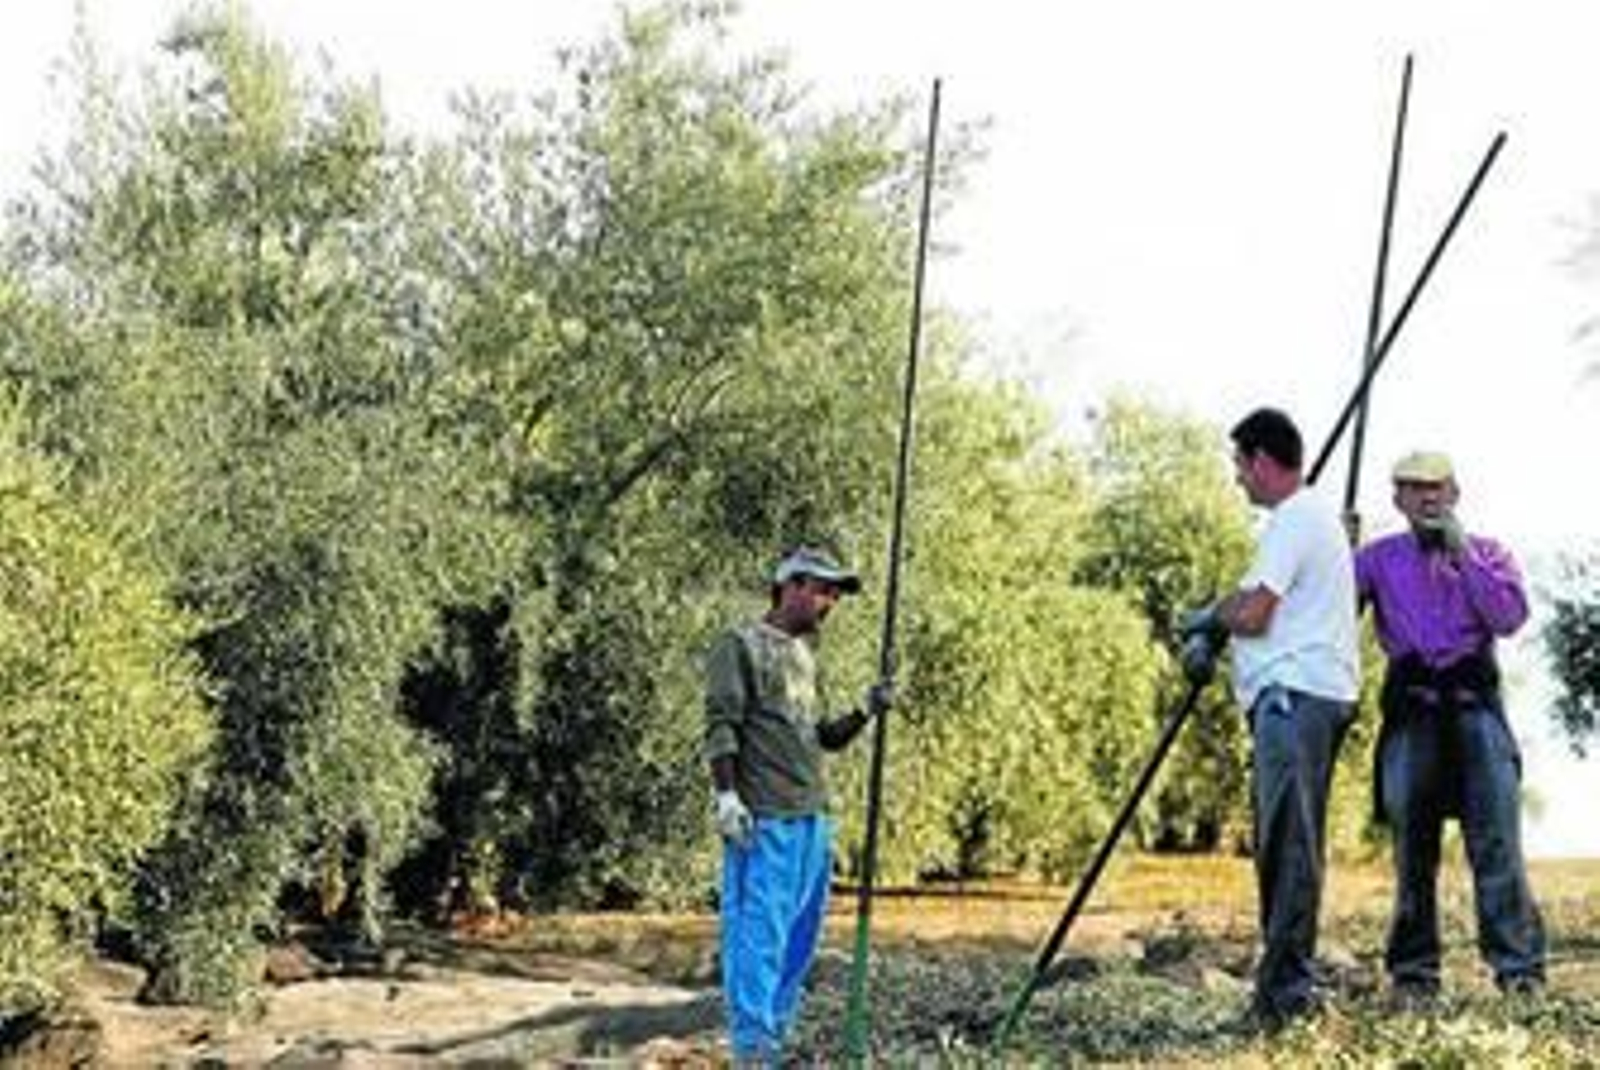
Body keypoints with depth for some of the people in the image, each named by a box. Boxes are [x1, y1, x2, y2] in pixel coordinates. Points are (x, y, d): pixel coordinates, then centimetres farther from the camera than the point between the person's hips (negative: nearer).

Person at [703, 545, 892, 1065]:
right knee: (757, 933, -8)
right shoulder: (741, 645, -3)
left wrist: (864, 713, 7)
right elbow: (721, 727, -9)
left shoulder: (804, 654, 22)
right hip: (764, 819, -9)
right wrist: (726, 796, -17)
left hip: (813, 817, 9)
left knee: (800, 935, 9)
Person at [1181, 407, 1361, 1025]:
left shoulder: (1294, 518, -10)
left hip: (1296, 694, -11)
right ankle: (1285, 977, 14)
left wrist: (1211, 618, 6)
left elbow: (1251, 613, -15)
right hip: (1308, 695, 11)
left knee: (1289, 840, -12)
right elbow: (1259, 602, 24)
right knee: (1285, 840, 11)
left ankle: (1287, 982, -14)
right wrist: (1209, 633, 9)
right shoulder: (1314, 515, 24)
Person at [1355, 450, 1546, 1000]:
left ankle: (1518, 966, -11)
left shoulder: (1487, 552, 15)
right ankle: (1413, 971, 5)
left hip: (1474, 697, 0)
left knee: (1496, 832, -11)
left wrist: (1463, 554, -3)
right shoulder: (1379, 557, 15)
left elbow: (1510, 617, -1)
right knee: (1412, 839, -1)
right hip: (1411, 701, 1)